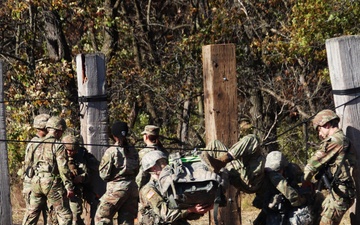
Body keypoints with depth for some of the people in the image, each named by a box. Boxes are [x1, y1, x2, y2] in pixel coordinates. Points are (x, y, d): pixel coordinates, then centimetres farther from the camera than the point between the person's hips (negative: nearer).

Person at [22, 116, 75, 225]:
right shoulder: (58, 145, -7)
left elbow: (31, 165, 16)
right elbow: (63, 168, -12)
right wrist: (69, 187, -10)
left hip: (36, 182, 6)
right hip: (52, 182, -6)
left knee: (32, 213, 15)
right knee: (64, 215, -2)